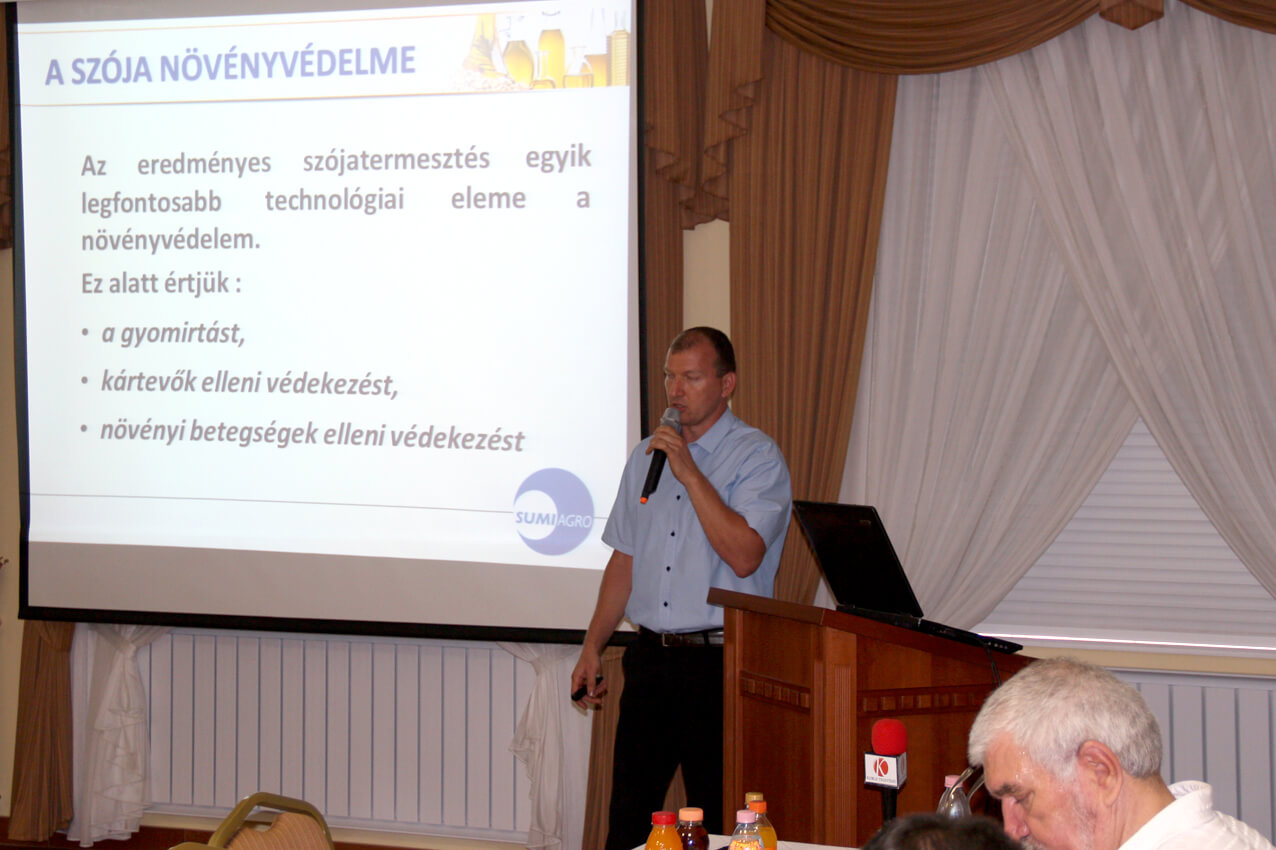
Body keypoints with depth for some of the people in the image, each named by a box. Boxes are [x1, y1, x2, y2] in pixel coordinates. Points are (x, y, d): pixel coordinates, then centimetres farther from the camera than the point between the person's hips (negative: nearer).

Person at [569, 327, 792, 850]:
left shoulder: (757, 457, -5)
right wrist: (593, 646, 13)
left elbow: (744, 556, -18)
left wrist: (691, 474, -18)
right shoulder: (648, 455, 14)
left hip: (718, 663, -5)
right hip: (650, 658, 5)